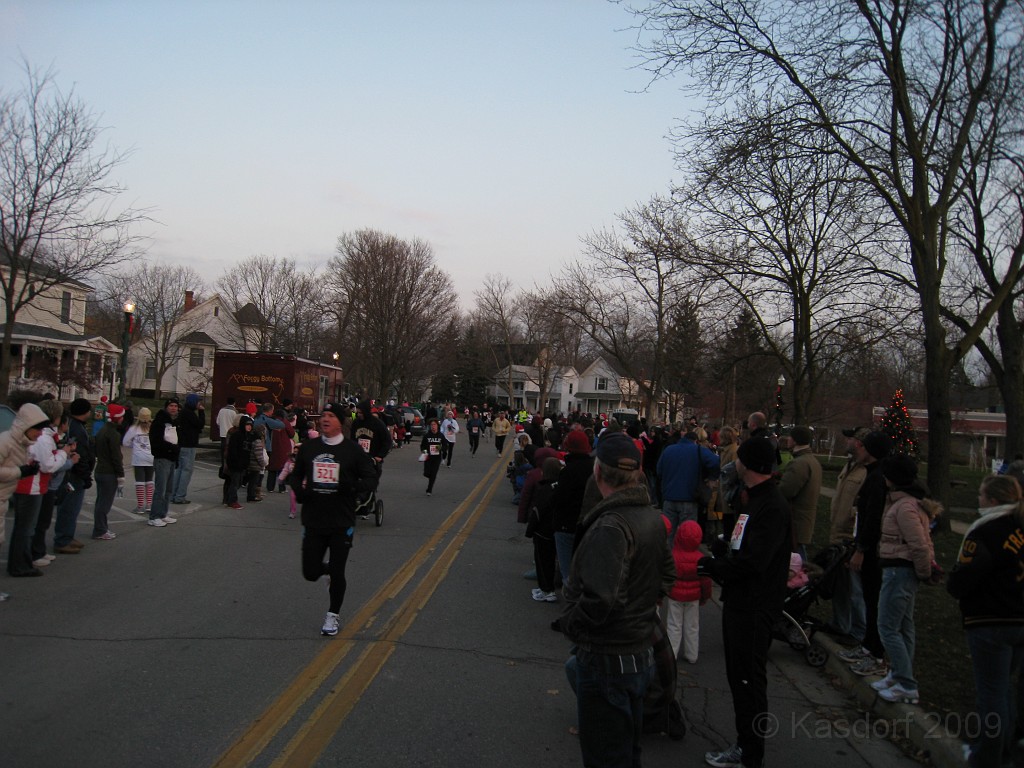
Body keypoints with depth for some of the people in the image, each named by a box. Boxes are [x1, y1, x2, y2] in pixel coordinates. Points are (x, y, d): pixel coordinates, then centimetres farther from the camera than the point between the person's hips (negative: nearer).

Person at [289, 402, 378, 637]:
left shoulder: (353, 450, -6)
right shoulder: (308, 448, 3)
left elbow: (371, 480, -5)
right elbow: (296, 475, 17)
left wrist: (353, 486, -26)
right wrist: (299, 491, -5)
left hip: (342, 523, -3)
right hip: (312, 521, 3)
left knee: (337, 574, 4)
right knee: (310, 573, 7)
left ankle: (332, 616, 27)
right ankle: (327, 567, 42)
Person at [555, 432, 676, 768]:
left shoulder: (610, 526, -27)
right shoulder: (652, 518, 2)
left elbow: (599, 600, -32)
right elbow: (666, 578, 13)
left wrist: (569, 623, -15)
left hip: (607, 660, -9)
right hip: (642, 651, 9)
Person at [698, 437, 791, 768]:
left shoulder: (773, 507, -21)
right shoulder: (753, 500, 12)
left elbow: (752, 562, -28)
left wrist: (712, 565, -16)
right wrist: (723, 549, -1)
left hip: (755, 609, -10)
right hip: (738, 602, 10)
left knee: (750, 681, 3)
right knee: (737, 676, 20)